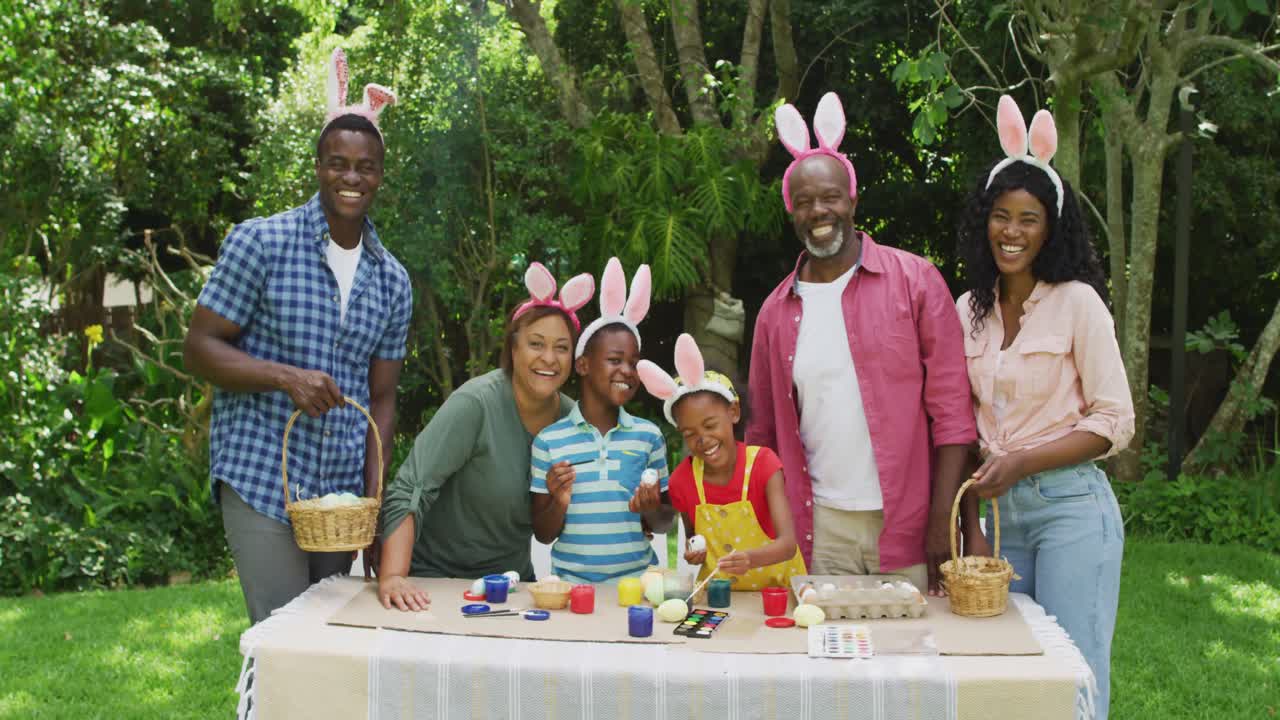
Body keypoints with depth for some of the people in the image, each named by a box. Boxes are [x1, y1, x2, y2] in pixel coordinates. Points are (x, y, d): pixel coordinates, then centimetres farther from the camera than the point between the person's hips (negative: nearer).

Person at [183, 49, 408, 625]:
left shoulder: (392, 280, 9)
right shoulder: (261, 242, -4)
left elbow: (381, 399, 11)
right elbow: (199, 349, -4)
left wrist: (373, 496, 0)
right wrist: (287, 377, -20)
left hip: (342, 490, 5)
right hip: (261, 480, -4)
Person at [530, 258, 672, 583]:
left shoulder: (649, 436, 5)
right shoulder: (548, 441, 1)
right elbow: (543, 534, 7)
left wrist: (652, 511, -7)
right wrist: (559, 504, -11)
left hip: (636, 578, 1)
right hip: (571, 581, -1)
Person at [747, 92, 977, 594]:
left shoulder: (914, 280, 0)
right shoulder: (776, 312, 8)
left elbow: (952, 410, -3)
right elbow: (764, 433, 13)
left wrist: (943, 519, -10)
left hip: (907, 526, -2)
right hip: (822, 530, 2)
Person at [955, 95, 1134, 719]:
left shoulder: (1076, 301, -6)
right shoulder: (969, 310, 7)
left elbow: (1115, 422, -7)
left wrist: (1021, 463, -16)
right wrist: (973, 527, 5)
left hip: (1070, 509, -5)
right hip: (998, 511, 5)